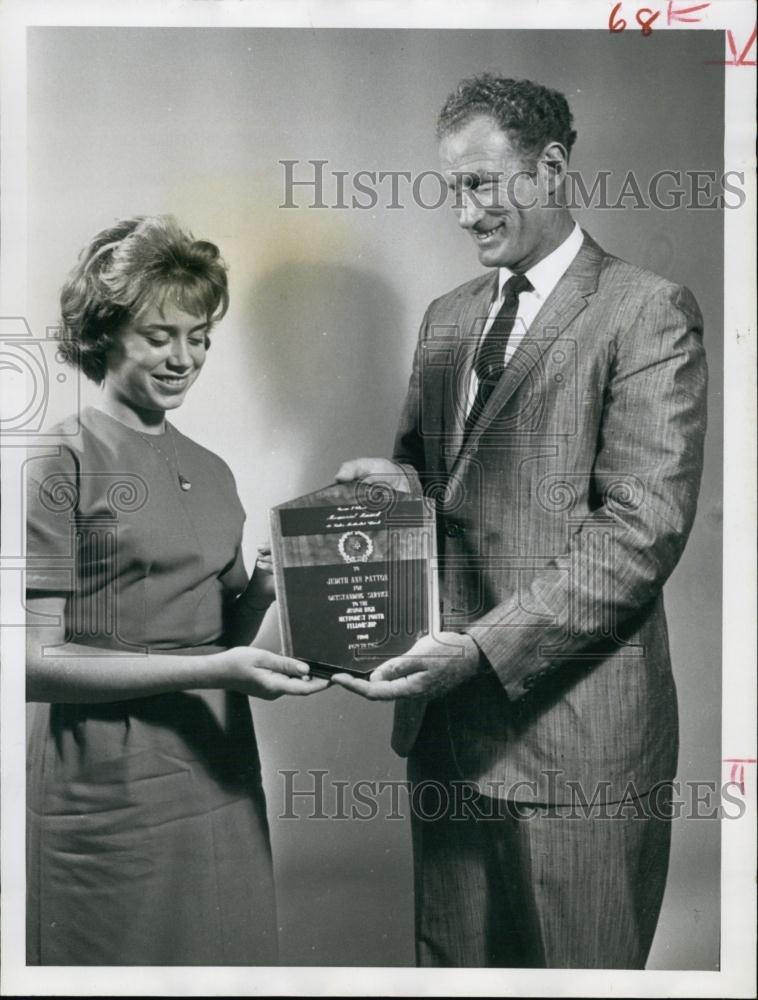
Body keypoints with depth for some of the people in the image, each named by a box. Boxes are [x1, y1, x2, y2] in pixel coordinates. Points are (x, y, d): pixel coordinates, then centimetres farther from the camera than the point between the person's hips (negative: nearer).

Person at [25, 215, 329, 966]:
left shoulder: (211, 472, 13)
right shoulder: (62, 463, -7)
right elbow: (36, 664, -13)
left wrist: (262, 592, -6)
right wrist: (210, 670, -20)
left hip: (221, 777, 6)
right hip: (109, 789, -6)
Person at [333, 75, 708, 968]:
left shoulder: (646, 313, -7)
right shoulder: (447, 318, 15)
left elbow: (642, 527, -15)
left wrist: (482, 649, -22)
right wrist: (401, 483, -2)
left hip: (574, 736, -6)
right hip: (444, 725, 6)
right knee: (451, 960, 17)